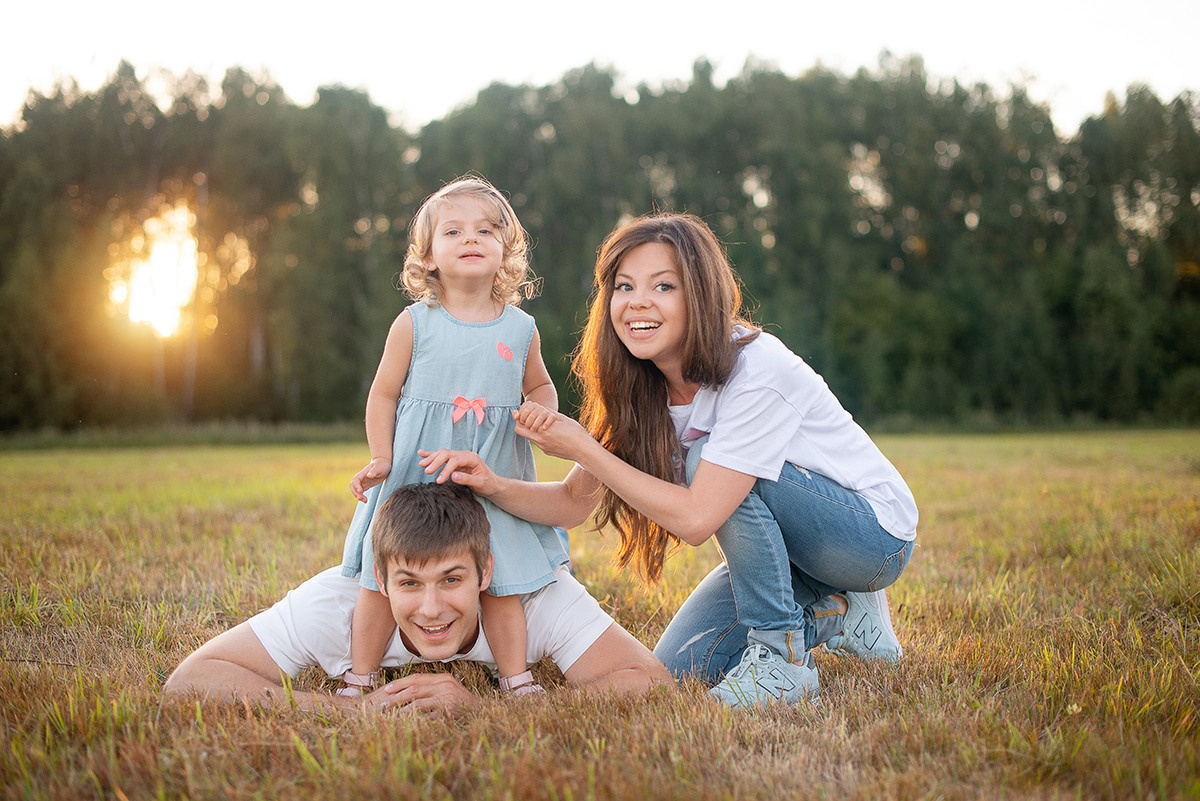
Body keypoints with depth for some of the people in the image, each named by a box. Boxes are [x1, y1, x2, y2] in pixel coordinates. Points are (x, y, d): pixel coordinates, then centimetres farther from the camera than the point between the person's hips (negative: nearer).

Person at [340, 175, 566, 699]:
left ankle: (518, 682, 17)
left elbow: (539, 386, 19)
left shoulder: (521, 329, 3)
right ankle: (358, 684, 17)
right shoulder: (413, 324, -3)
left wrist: (541, 415, -3)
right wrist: (381, 459, -6)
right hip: (416, 474, -1)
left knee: (501, 585, 4)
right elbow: (383, 393, 3)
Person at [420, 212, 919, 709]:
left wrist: (584, 449, -28)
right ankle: (833, 614, 14)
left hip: (875, 534, -7)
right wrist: (492, 485, -24)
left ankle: (782, 655, -15)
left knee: (707, 460, -28)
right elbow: (574, 503, -5)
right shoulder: (641, 389, -6)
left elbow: (696, 518, -34)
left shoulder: (757, 371, -29)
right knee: (680, 668, -4)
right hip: (791, 544, 7)